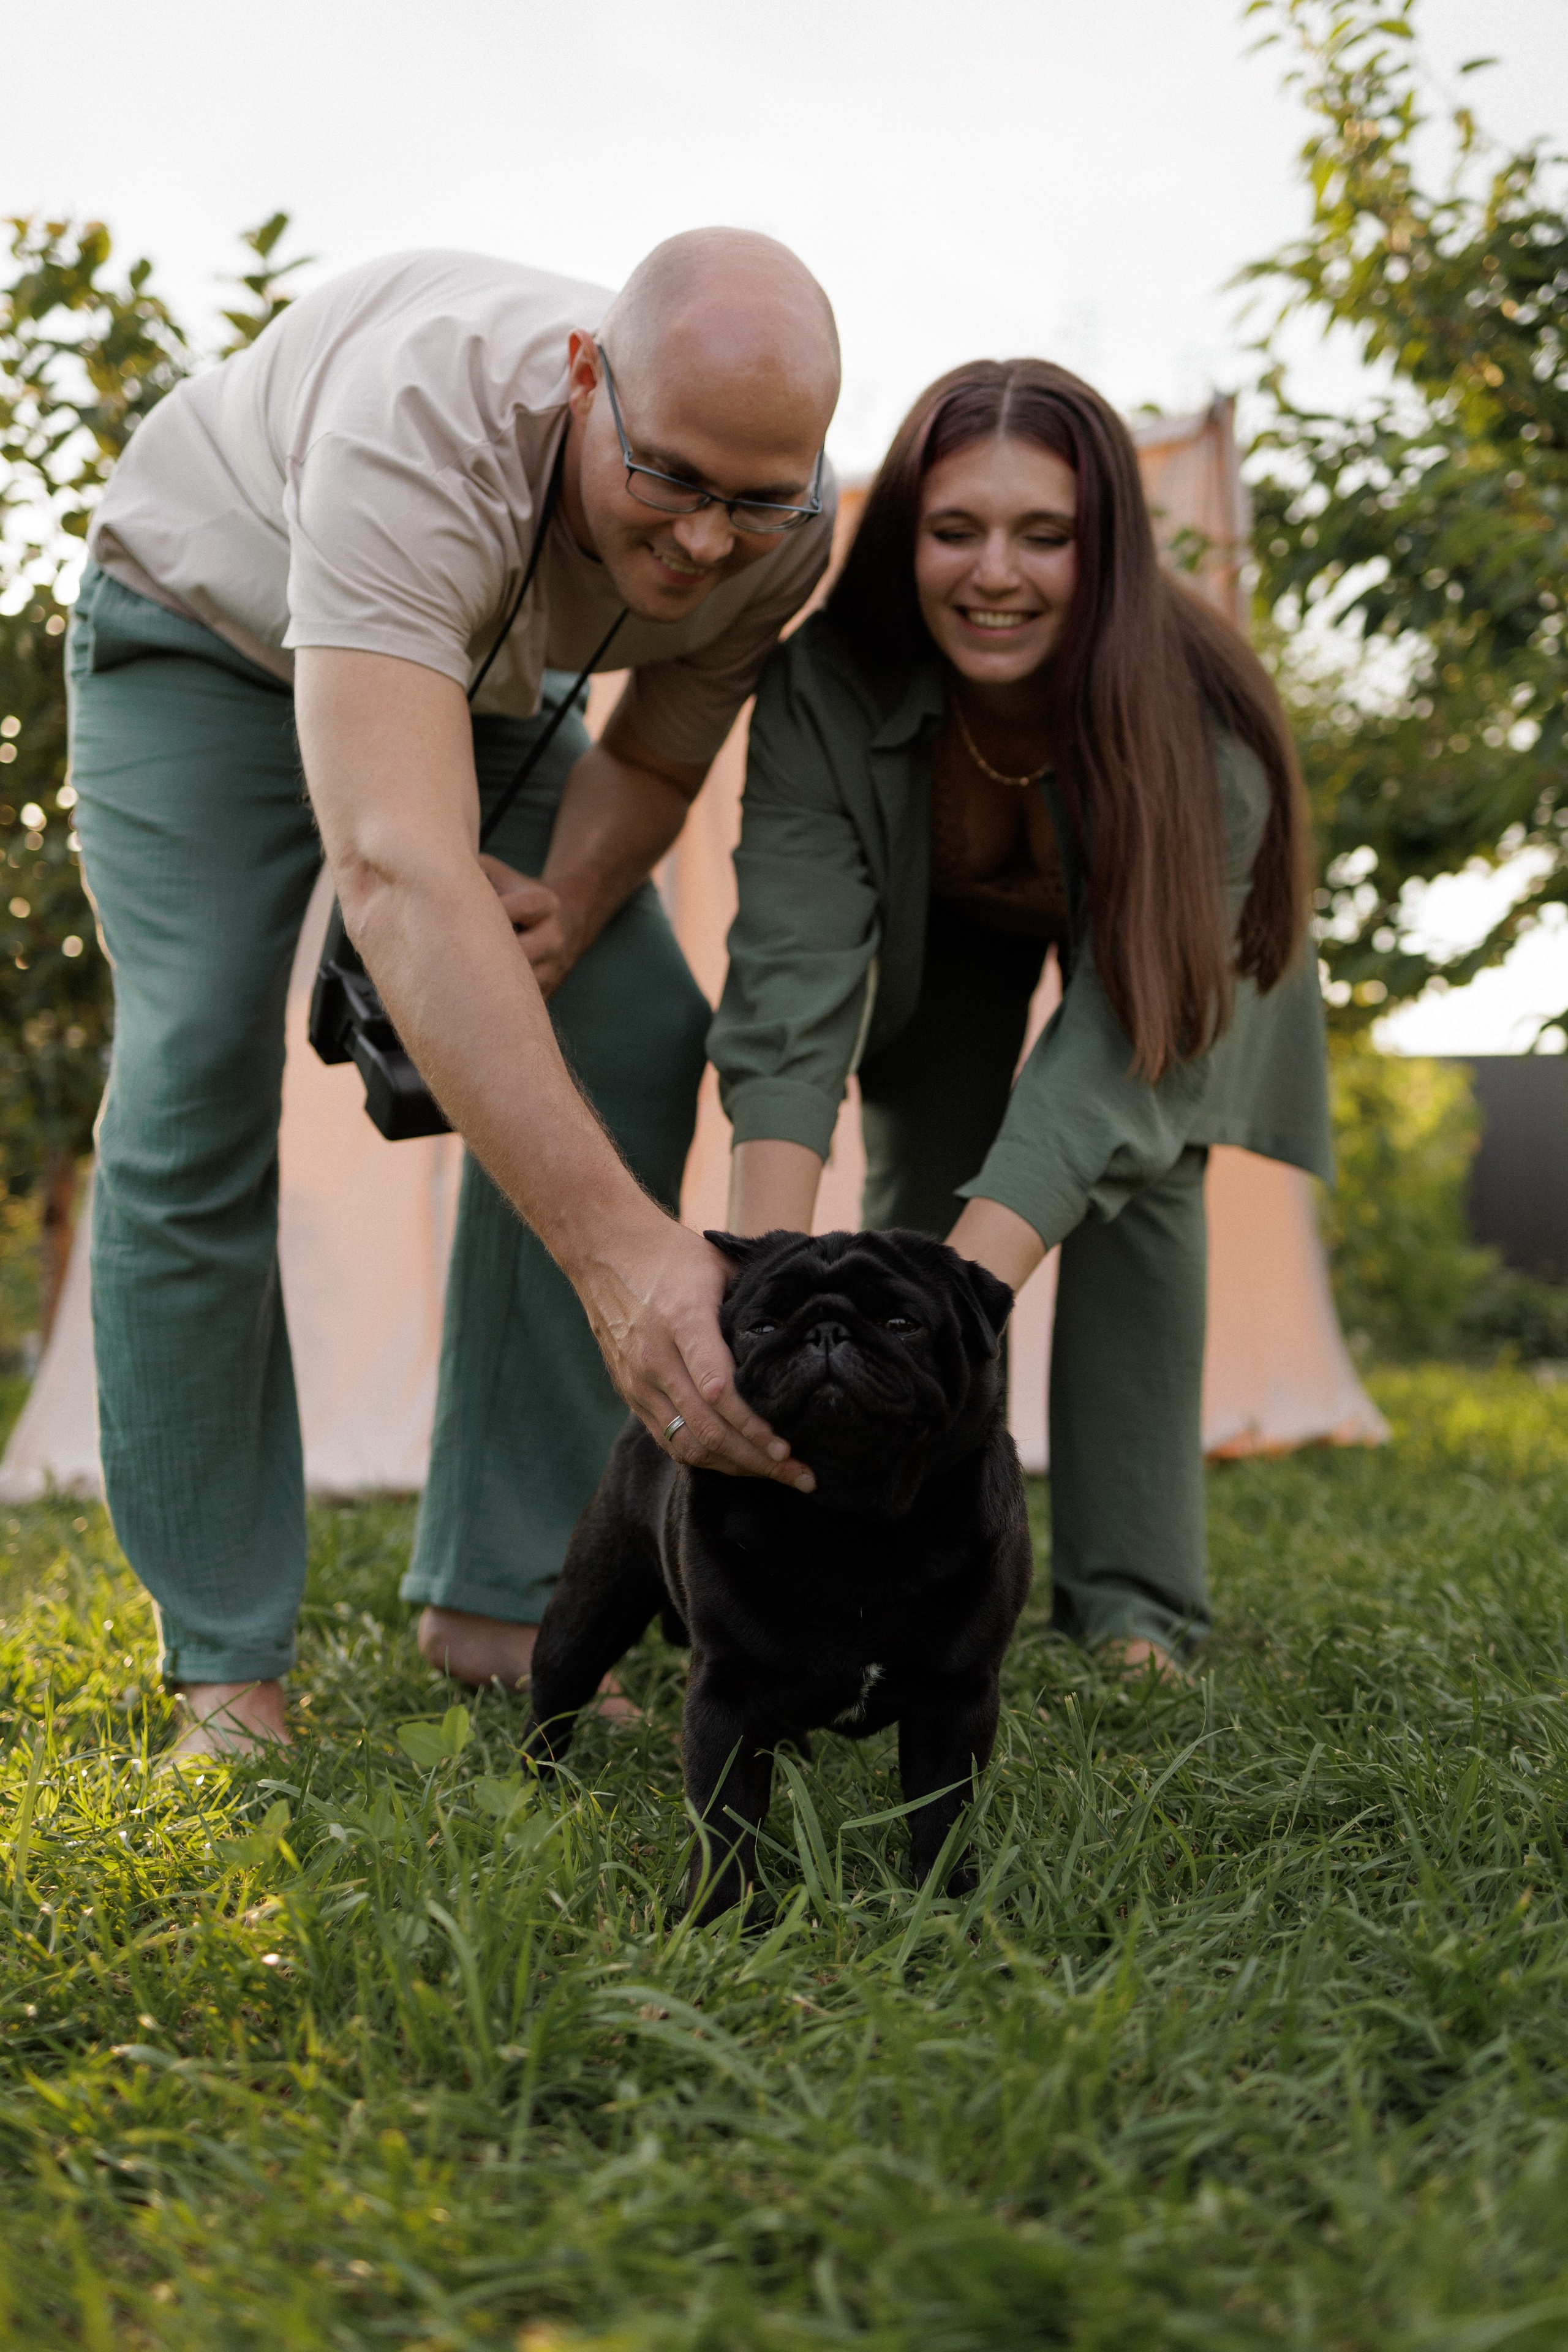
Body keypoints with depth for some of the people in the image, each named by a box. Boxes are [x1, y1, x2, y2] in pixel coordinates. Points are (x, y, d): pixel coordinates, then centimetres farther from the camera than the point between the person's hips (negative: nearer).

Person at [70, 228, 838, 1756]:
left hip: (478, 671, 5)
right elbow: (395, 873, -57)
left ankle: (494, 1602, -3)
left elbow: (658, 756, -5)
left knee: (637, 1044, -12)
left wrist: (571, 904, -29)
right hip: (207, 627, -5)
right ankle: (221, 1664, -8)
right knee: (200, 1075, -22)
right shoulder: (427, 427, -44)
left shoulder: (779, 522, -25)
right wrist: (618, 1247, -65)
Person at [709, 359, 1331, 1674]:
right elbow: (793, 975, -42)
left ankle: (1134, 1616, -11)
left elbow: (1117, 1046, -45)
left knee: (1139, 1167, -17)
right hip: (948, 915, 2)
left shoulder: (1196, 724, -41)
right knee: (918, 1175, -10)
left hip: (1154, 931, -1)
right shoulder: (827, 688, -35)